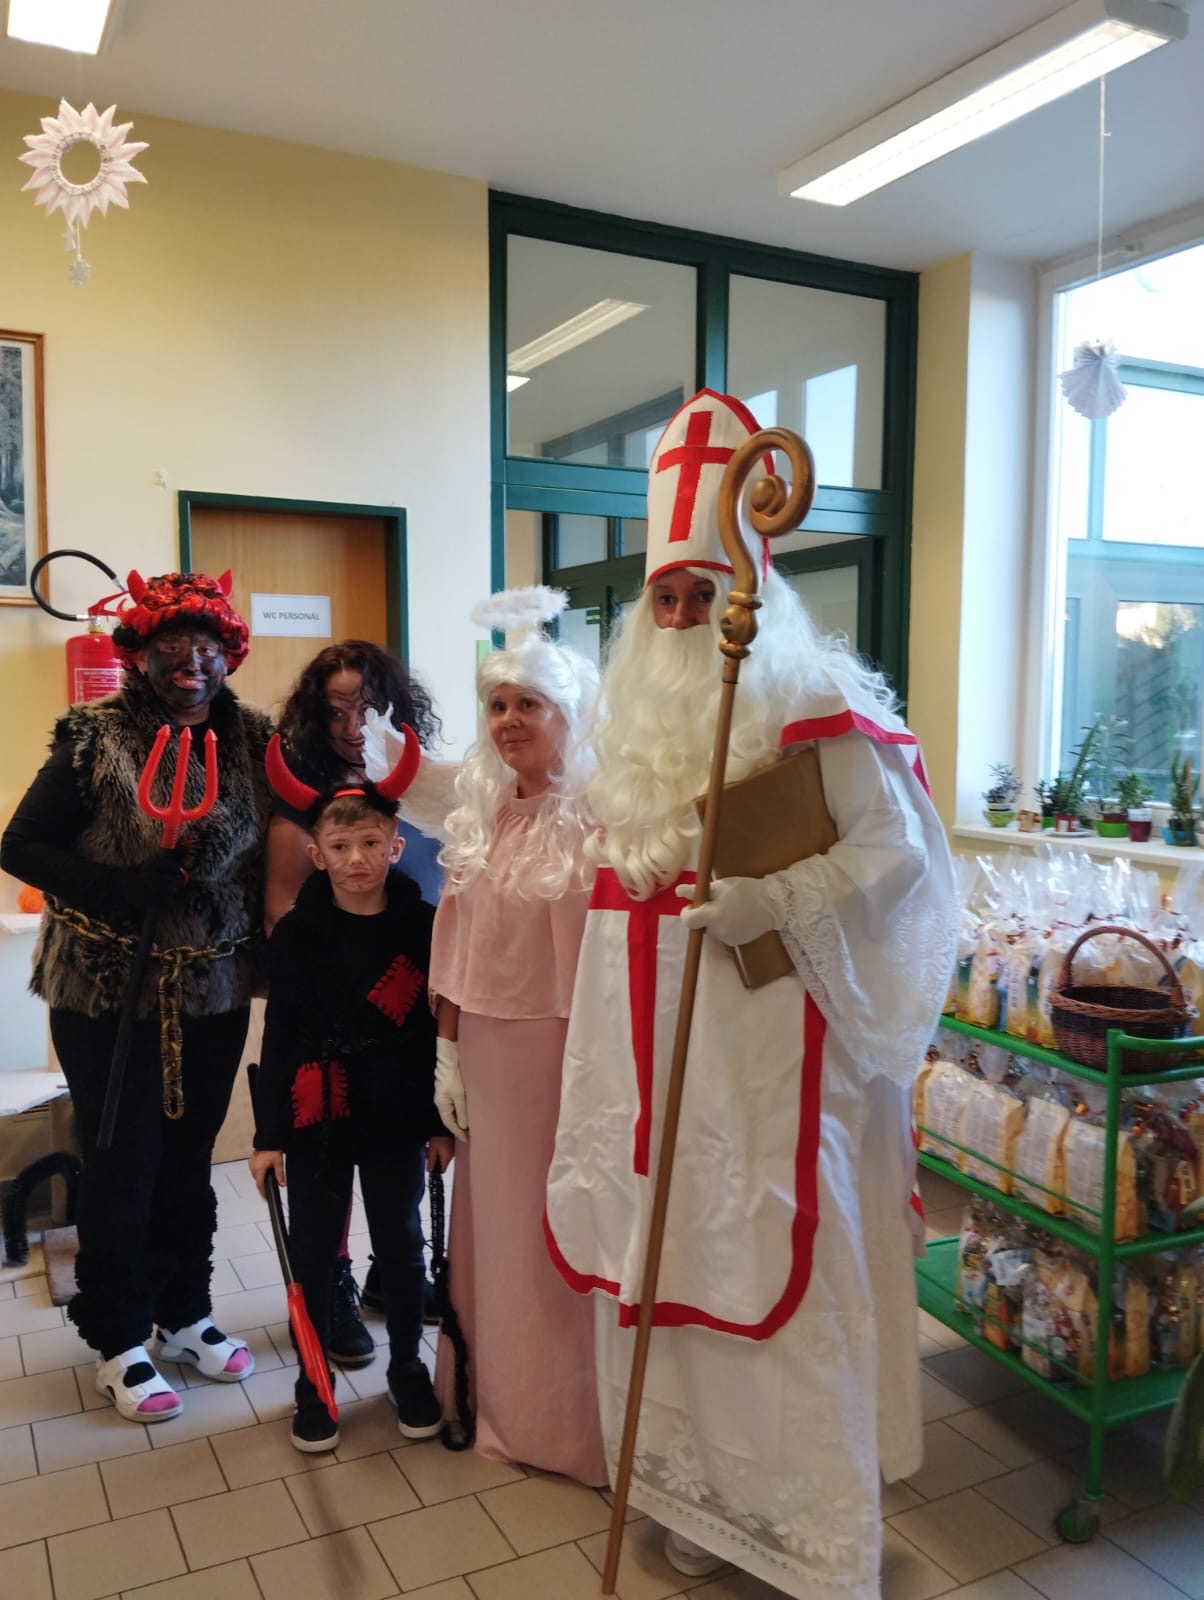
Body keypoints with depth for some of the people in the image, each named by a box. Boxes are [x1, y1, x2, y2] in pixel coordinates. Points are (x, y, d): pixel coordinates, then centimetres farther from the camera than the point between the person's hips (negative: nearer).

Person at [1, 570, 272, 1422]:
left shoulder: (250, 737, -1)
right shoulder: (94, 739, -11)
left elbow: (273, 845, 8)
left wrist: (265, 945, -6)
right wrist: (126, 888, -22)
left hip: (214, 991, 3)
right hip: (108, 992, -3)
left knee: (189, 1159, 16)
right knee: (122, 1166, 8)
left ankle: (185, 1312, 36)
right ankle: (120, 1341, 28)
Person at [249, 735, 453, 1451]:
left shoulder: (423, 927, -7)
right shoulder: (296, 935, -5)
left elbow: (440, 1032, -2)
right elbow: (280, 1041, -2)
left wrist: (442, 1121, -1)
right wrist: (269, 1135, -3)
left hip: (398, 1120, 0)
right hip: (316, 1120, 1)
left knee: (402, 1249, 14)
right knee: (313, 1254, 11)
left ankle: (409, 1371, 33)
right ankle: (314, 1386, 30)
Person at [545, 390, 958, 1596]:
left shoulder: (817, 707, -9)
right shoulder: (636, 719, 12)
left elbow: (896, 851, -14)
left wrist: (767, 904, -24)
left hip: (769, 1052, -6)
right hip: (652, 1057, 6)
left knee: (773, 1272, 1)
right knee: (666, 1259, 14)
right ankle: (692, 1494, 34)